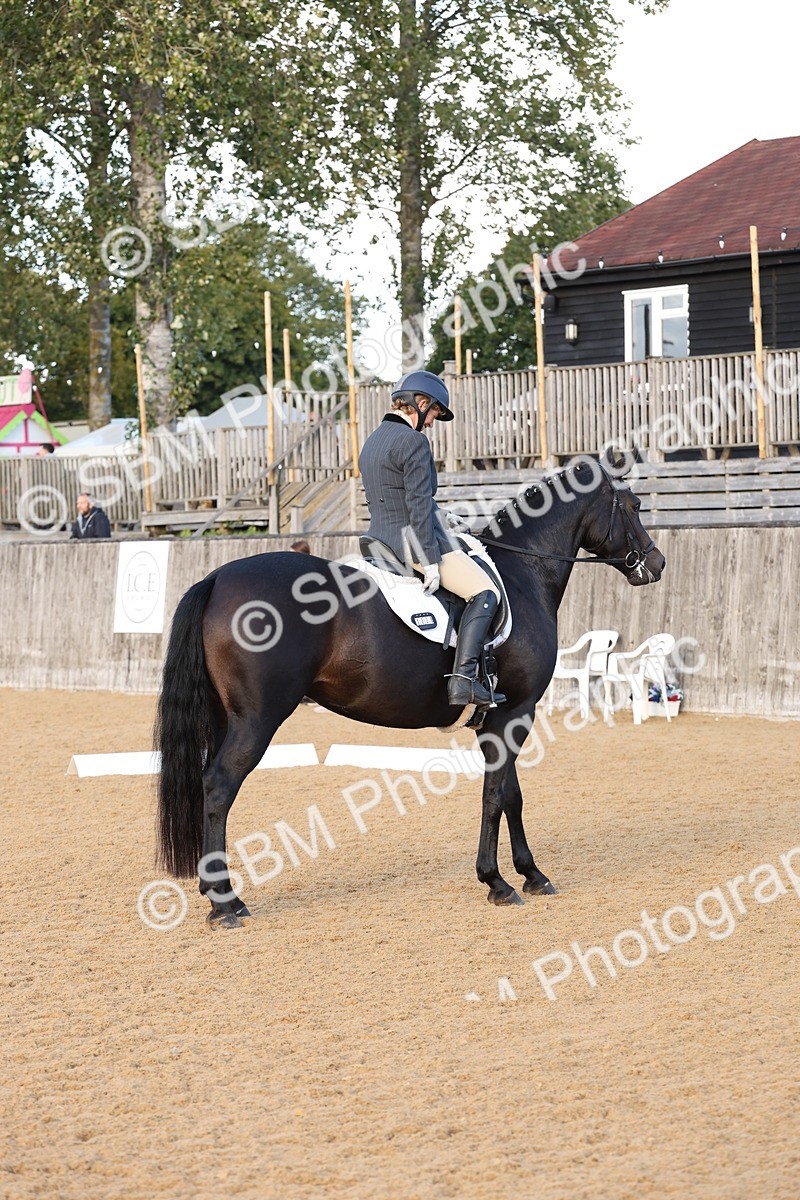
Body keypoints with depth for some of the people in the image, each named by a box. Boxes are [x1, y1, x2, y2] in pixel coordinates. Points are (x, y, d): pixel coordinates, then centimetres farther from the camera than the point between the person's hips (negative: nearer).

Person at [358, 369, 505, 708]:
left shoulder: (372, 442, 15)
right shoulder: (413, 442, -14)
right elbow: (419, 505, -19)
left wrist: (438, 516, 23)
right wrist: (431, 562, -19)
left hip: (379, 540, 9)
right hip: (413, 541, -9)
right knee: (486, 593, -7)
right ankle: (463, 679, -21)